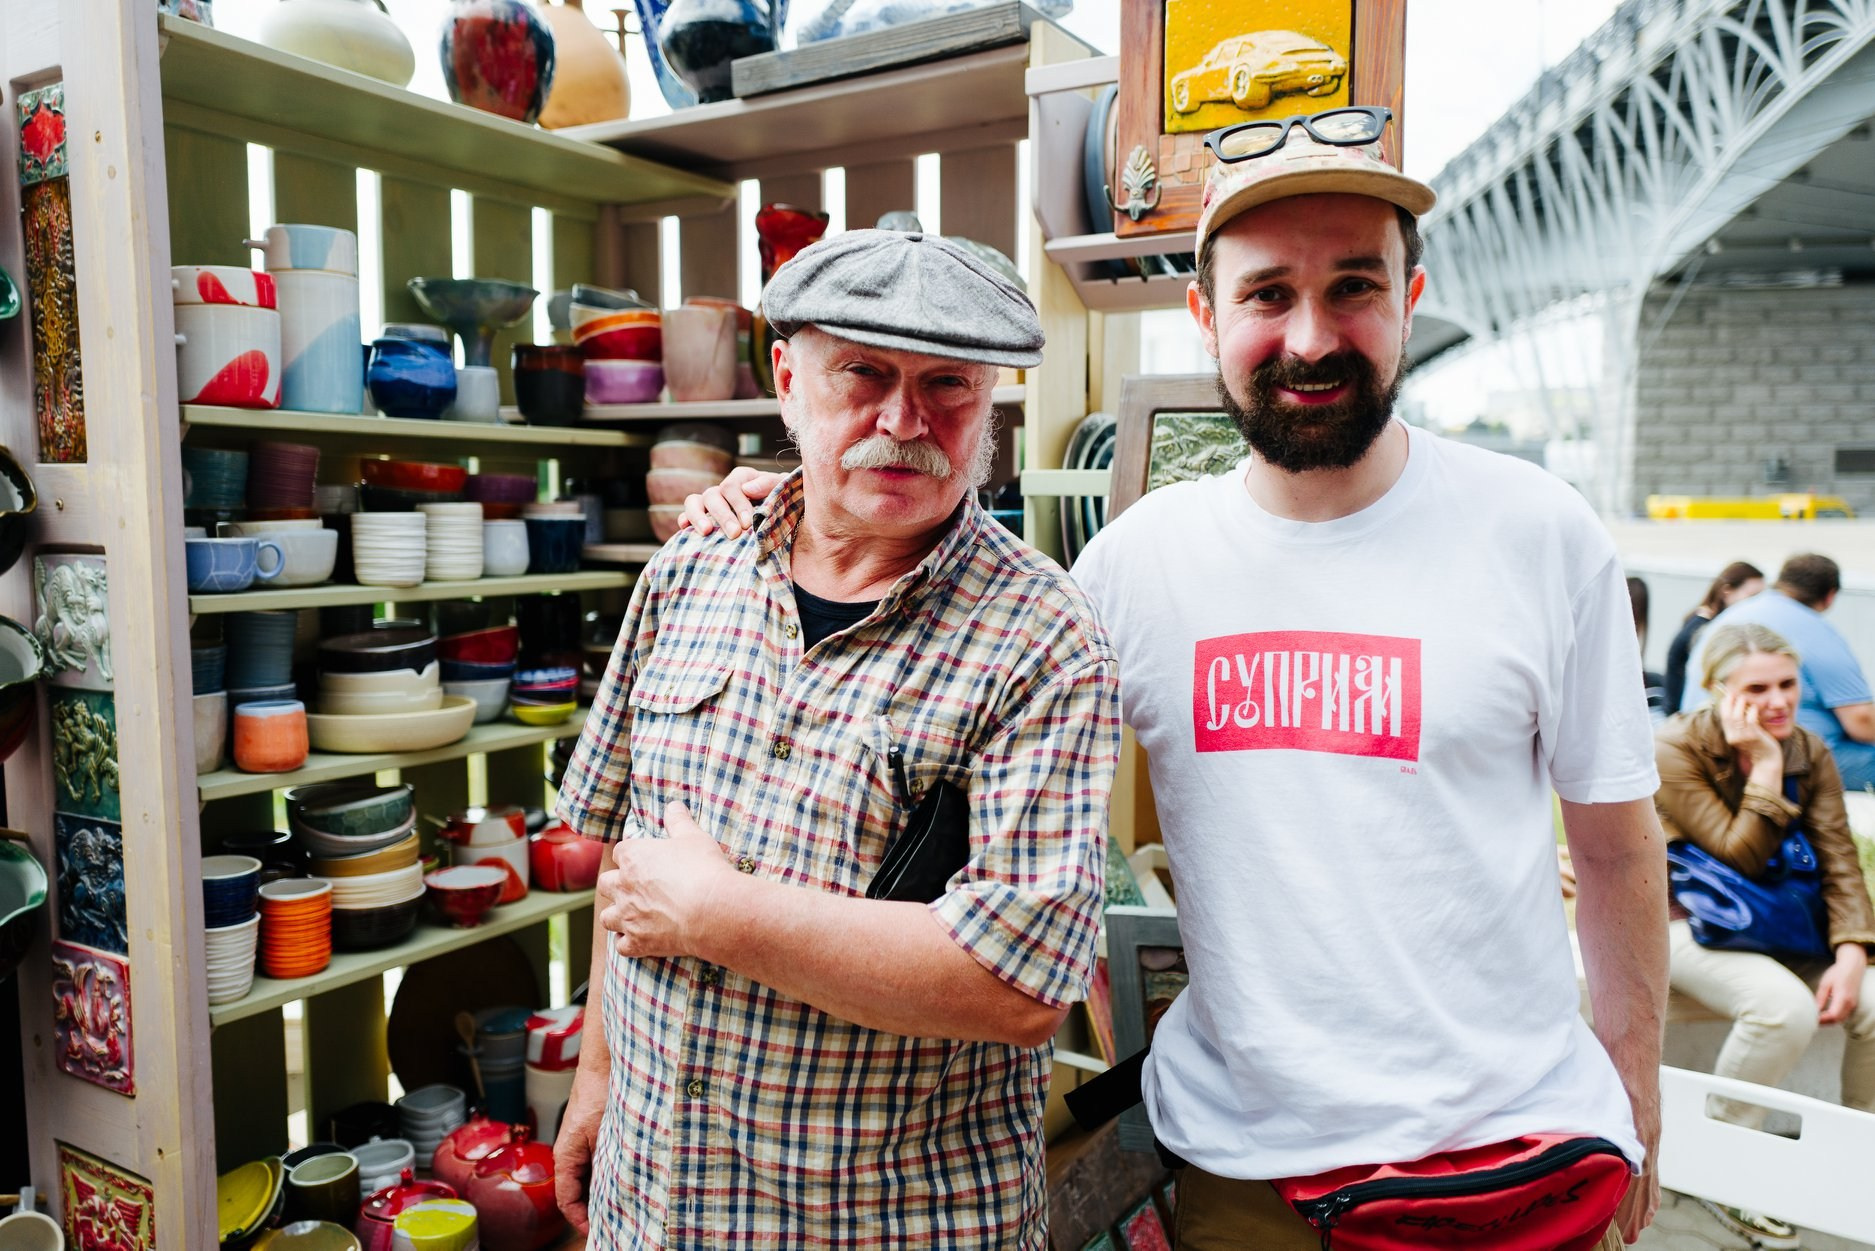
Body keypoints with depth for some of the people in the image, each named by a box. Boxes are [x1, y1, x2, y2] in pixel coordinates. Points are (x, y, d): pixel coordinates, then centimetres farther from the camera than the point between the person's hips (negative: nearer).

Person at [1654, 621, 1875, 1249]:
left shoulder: (1809, 752, 1)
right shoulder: (1675, 750, -16)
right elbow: (1742, 857, -19)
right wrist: (1765, 765, -23)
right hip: (1684, 920, -6)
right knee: (1786, 1005, -32)